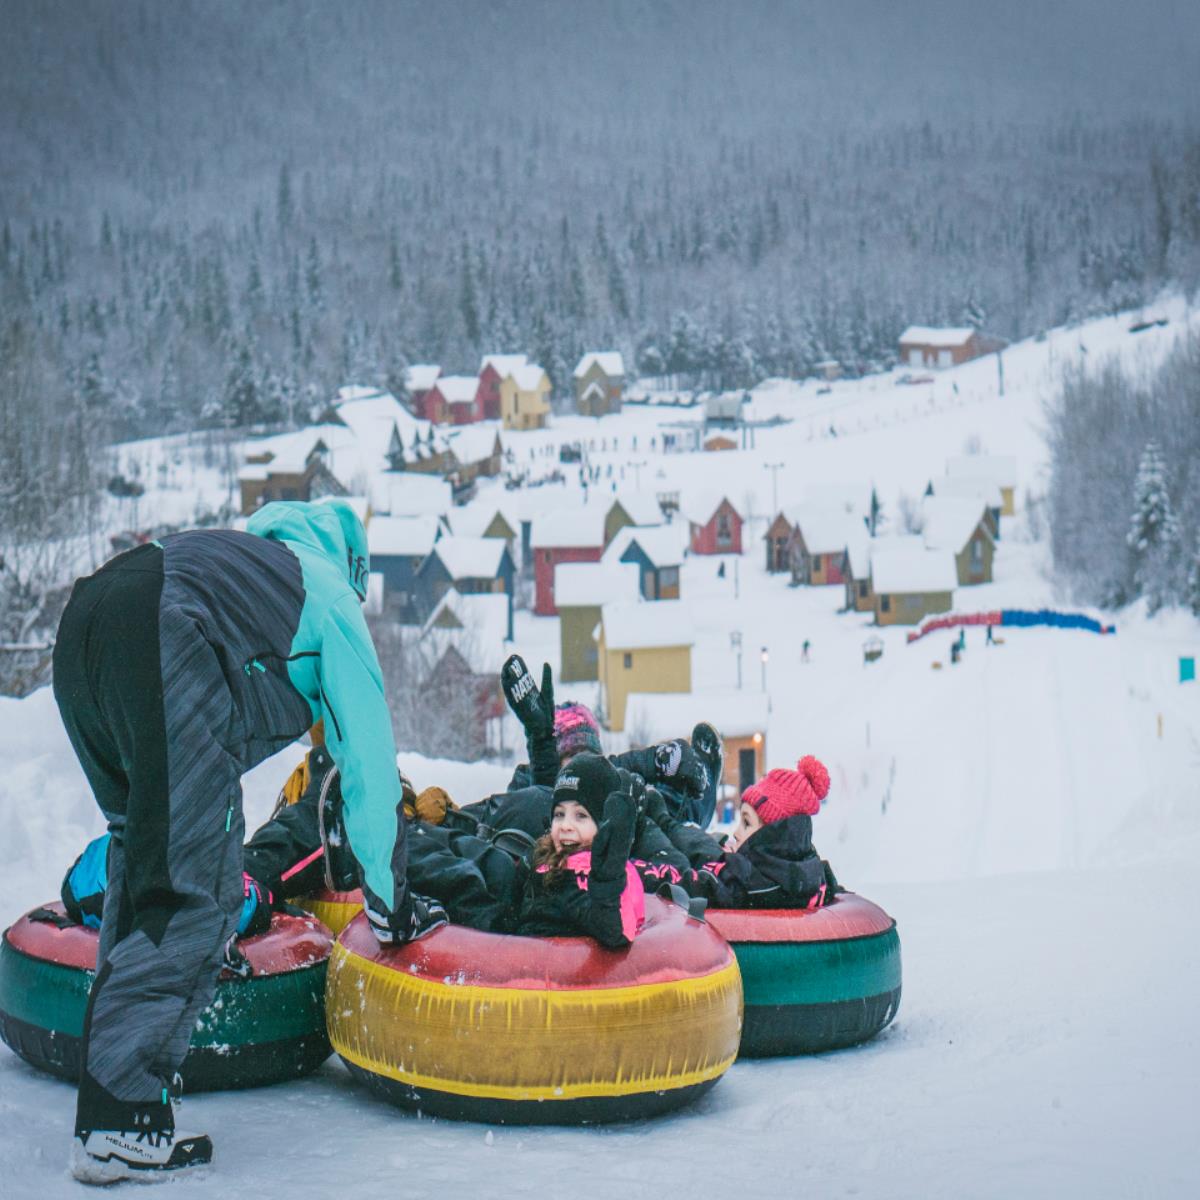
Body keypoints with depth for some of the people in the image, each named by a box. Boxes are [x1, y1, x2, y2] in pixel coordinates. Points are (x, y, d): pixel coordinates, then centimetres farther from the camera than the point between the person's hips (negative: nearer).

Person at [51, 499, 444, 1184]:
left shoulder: (247, 558, 42)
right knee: (194, 886, -5)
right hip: (166, 643, -8)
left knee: (146, 859, 18)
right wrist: (389, 900, 32)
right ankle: (119, 1126, -9)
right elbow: (369, 756, 23)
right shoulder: (331, 595, 24)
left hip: (80, 624, 8)